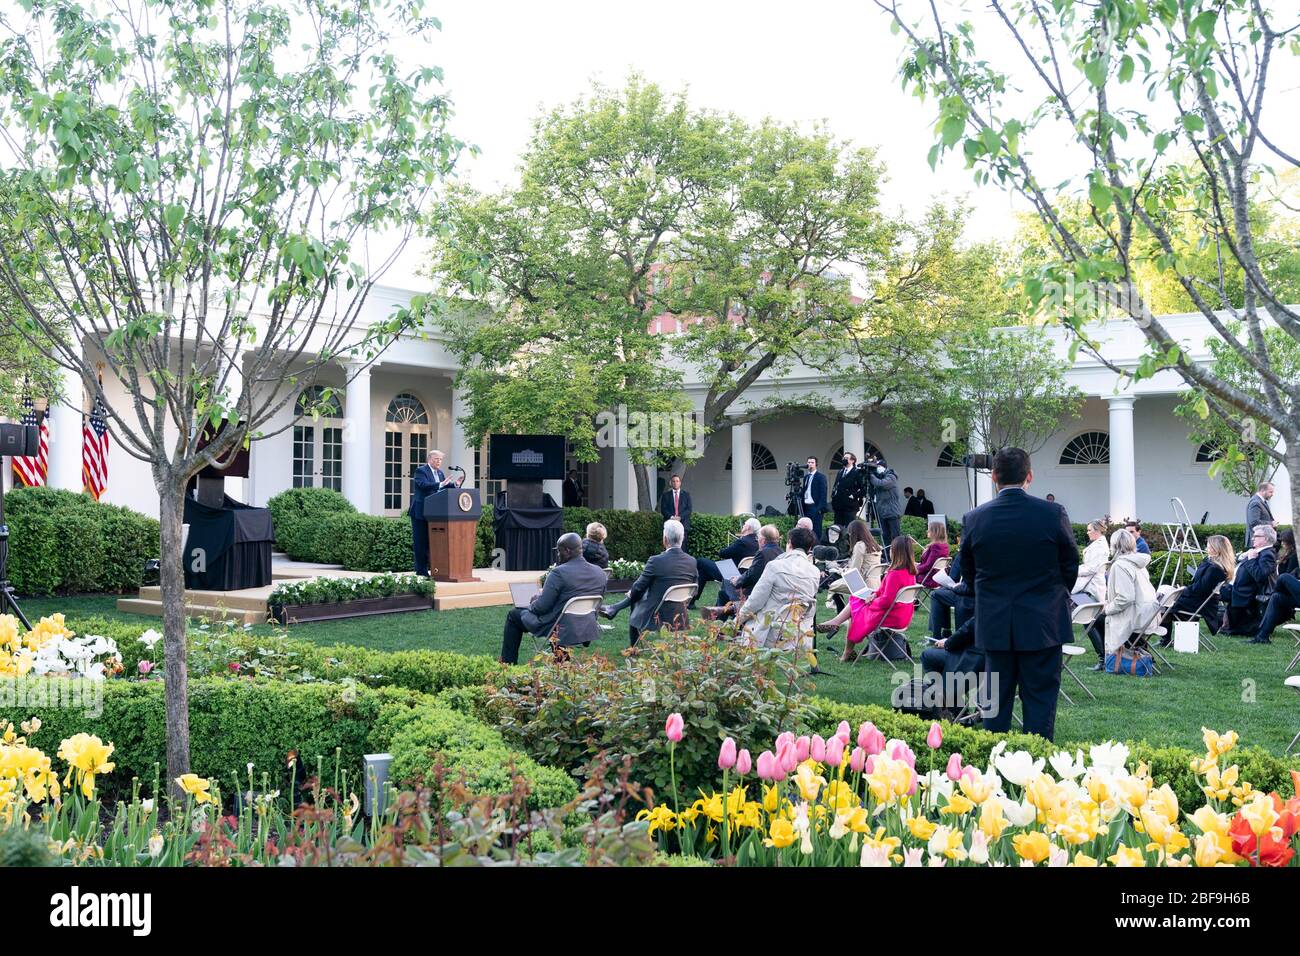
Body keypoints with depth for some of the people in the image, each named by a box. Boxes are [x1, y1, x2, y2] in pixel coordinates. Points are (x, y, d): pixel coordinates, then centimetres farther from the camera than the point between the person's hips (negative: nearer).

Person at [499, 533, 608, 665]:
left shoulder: (559, 572, -21)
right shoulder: (600, 573, -1)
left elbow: (541, 607, -17)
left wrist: (531, 604, 7)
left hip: (562, 631, -6)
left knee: (514, 614, 16)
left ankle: (508, 664, 24)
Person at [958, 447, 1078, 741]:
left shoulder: (974, 519, -5)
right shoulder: (1053, 514, -10)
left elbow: (968, 573, 6)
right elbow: (1071, 566, 2)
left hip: (994, 625, 2)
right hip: (1043, 624, -2)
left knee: (996, 698, 10)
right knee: (1040, 698, 6)